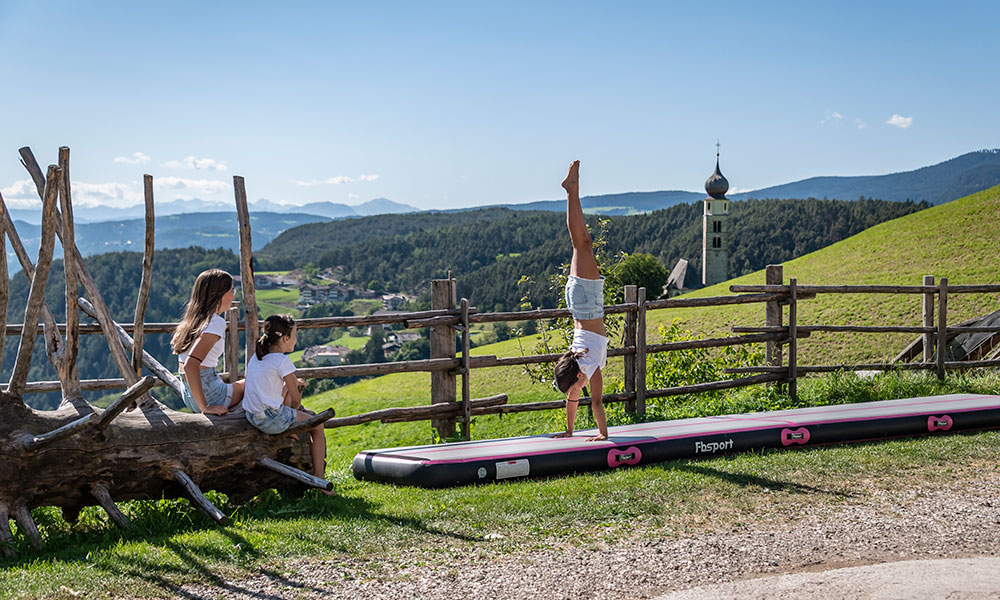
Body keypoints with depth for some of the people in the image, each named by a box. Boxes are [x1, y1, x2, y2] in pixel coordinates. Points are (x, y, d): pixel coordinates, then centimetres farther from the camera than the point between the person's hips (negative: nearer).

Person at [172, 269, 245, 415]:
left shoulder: (192, 320, 7)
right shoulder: (216, 322, -19)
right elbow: (190, 365, -30)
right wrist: (205, 407, -26)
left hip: (190, 395, 9)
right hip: (209, 396, -9)